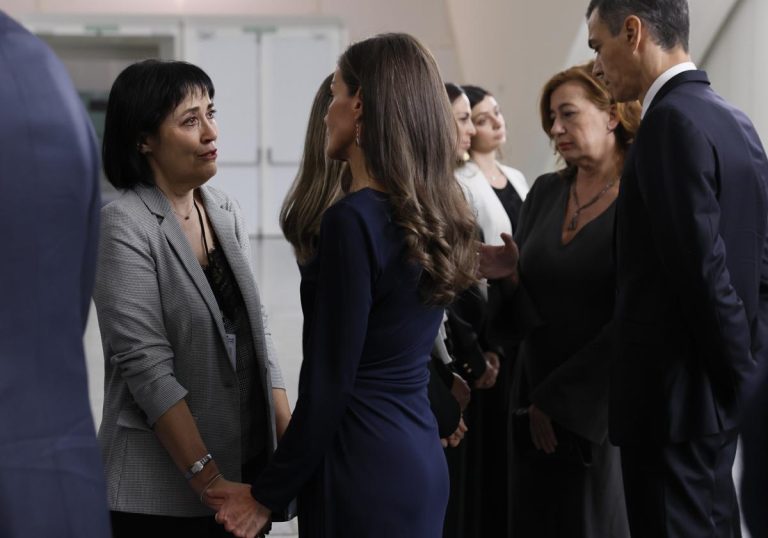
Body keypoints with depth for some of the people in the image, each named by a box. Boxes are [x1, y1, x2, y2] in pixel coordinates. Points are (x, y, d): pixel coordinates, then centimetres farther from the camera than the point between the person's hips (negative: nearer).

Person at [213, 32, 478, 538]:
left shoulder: (353, 219, -18)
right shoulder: (435, 212, 6)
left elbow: (329, 381, -16)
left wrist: (269, 493, -9)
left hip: (363, 466, -8)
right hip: (422, 461, 8)